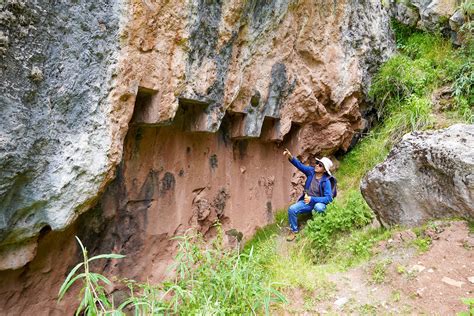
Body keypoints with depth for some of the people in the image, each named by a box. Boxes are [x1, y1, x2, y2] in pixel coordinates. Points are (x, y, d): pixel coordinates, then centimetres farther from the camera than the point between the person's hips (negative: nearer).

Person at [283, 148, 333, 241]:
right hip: (306, 202, 4)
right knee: (291, 209, -19)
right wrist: (290, 157, -32)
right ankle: (293, 231, 2)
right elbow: (299, 165, -12)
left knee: (318, 207, -39)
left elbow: (328, 198, -22)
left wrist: (312, 199, -28)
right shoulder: (311, 171, -6)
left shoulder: (326, 181, -18)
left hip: (319, 203, -4)